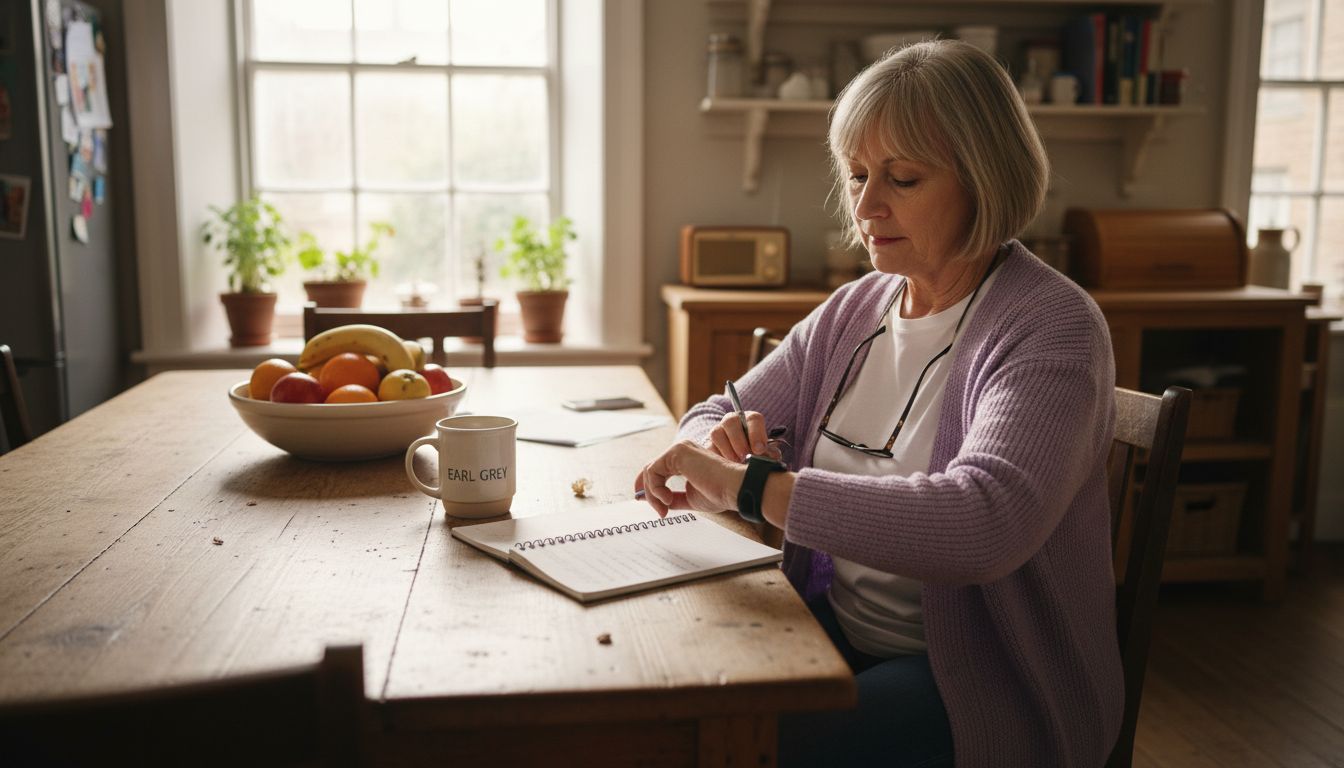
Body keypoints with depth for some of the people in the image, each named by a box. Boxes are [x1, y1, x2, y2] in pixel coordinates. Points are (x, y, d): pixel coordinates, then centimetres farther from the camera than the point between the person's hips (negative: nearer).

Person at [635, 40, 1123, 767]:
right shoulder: (852, 310, 6)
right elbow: (709, 418, 11)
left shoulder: (1050, 327, -15)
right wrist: (722, 440, -14)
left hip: (984, 681, -5)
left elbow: (986, 522, -32)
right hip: (834, 636, 6)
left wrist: (751, 485, -33)